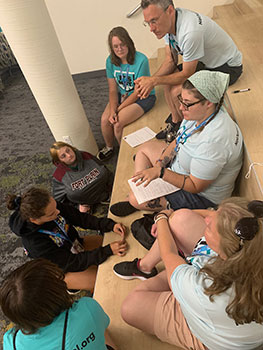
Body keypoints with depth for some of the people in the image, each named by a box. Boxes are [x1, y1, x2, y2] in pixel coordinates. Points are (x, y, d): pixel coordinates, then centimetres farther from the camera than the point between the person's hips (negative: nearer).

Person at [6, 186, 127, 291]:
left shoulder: (52, 206, -23)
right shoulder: (34, 243, -36)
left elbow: (81, 218, -13)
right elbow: (73, 263, -30)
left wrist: (110, 225, -26)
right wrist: (108, 250, -36)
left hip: (76, 245, 5)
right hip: (63, 271, -5)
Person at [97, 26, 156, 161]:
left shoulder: (141, 60, -24)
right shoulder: (111, 61, -6)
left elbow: (138, 92, -21)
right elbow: (112, 90, -5)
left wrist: (118, 109, -19)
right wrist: (112, 111, -20)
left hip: (143, 97, -5)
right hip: (122, 95, 6)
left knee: (118, 123, -23)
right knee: (105, 119, -13)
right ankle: (109, 147, 17)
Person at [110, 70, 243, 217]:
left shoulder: (214, 140, -38)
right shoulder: (200, 112, -12)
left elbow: (195, 186, -29)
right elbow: (177, 142, 2)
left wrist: (160, 172, -30)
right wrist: (158, 165, -9)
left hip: (202, 195, -9)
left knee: (136, 199, -15)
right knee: (146, 147, 15)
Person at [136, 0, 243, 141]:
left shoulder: (190, 31, -35)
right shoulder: (167, 23, -7)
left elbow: (187, 74, -27)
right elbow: (171, 61, 0)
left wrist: (154, 81, -22)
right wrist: (150, 79, -15)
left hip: (227, 66, -9)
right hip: (207, 61, 9)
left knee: (177, 91, -23)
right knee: (168, 80, 0)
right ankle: (176, 123, 14)